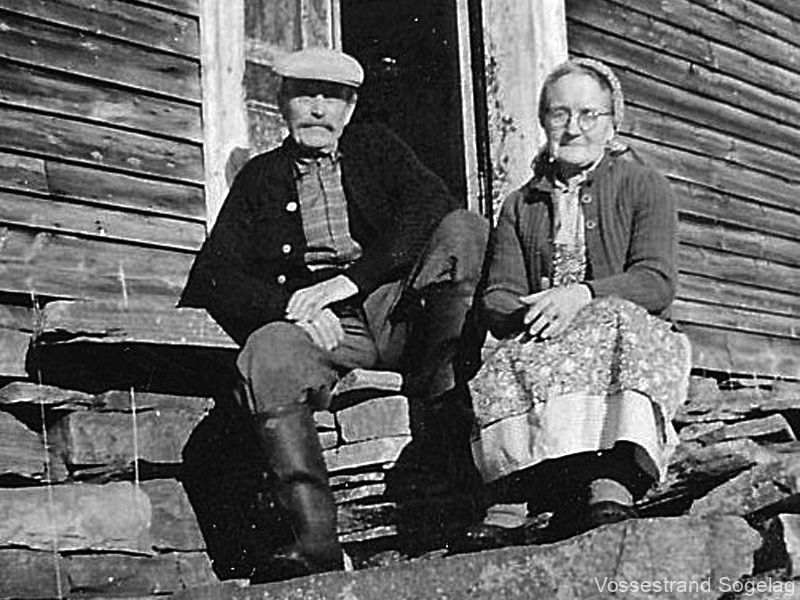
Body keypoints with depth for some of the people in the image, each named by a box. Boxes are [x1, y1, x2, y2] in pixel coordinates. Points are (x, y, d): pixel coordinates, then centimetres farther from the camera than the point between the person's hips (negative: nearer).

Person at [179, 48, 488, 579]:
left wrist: (351, 280, -13)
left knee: (466, 228, -23)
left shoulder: (376, 148, 21)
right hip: (318, 327, 0)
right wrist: (289, 305, -12)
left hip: (398, 309, 1)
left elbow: (433, 206, 0)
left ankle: (440, 408, -30)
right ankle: (317, 544, -40)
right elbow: (215, 277, 10)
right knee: (266, 352, -35)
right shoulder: (259, 178, 21)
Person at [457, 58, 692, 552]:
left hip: (631, 336, -2)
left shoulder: (645, 187, 12)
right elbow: (497, 297, 10)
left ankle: (612, 486, -53)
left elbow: (658, 281, -3)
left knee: (617, 319, -37)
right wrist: (531, 317, -16)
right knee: (507, 371, -32)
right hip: (542, 341, 2)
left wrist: (582, 296, -21)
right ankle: (512, 505, -48)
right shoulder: (520, 206, 22)